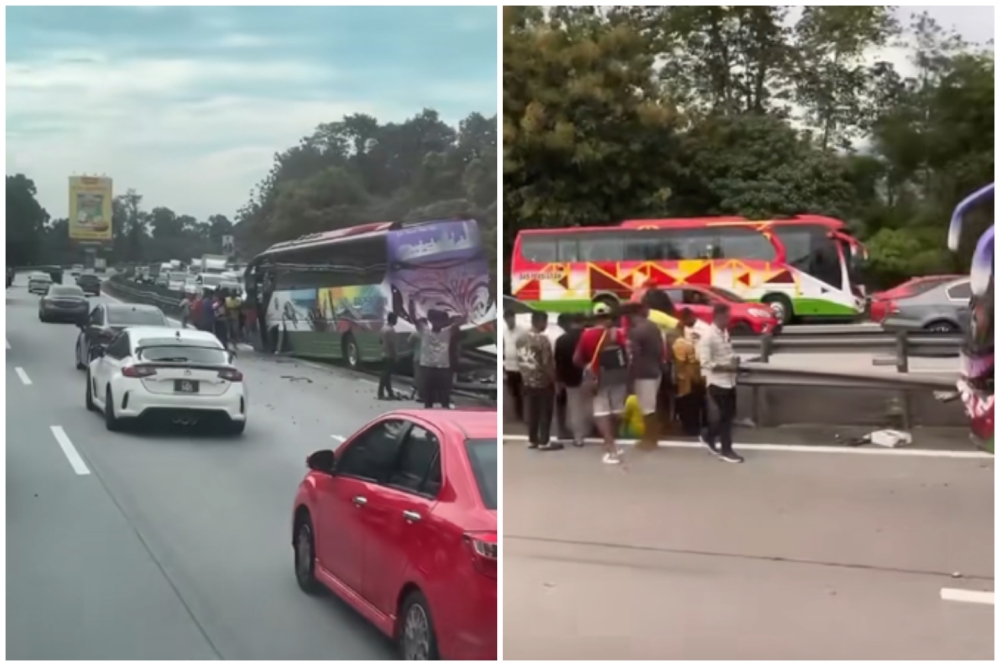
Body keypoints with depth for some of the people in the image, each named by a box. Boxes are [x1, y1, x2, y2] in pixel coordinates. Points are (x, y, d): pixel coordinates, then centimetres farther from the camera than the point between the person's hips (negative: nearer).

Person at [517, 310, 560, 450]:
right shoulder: (542, 340, -20)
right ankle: (544, 442, 9)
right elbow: (547, 364, -20)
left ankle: (532, 440, 20)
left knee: (531, 412, 14)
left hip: (527, 381, 7)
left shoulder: (521, 339, 2)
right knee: (545, 413, 4)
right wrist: (555, 380, -9)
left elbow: (519, 360, 9)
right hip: (543, 382, -7)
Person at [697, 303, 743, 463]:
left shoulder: (724, 333, 10)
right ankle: (726, 450, 8)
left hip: (729, 380, 9)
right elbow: (706, 363, -22)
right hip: (717, 381, -9)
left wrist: (734, 359, 1)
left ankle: (708, 436, 31)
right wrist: (727, 367, -20)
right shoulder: (708, 337, -17)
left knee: (729, 414, 13)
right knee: (723, 416, -2)